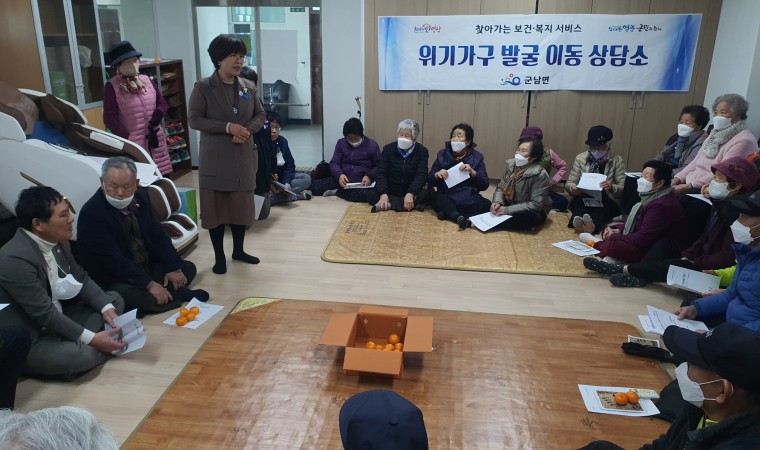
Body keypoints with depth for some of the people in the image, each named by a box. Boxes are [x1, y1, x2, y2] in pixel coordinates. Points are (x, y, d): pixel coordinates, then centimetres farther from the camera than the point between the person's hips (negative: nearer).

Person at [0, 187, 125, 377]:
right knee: (81, 354, -33)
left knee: (114, 300, 8)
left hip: (58, 316, 9)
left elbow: (81, 279, 9)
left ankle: (76, 343, -9)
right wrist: (91, 339, -26)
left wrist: (105, 307, -8)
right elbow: (44, 314, -28)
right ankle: (85, 346, 1)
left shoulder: (57, 240, -2)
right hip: (28, 341, -9)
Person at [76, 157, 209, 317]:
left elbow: (158, 235, 6)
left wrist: (173, 268, -7)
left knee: (188, 268, 5)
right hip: (115, 282, -7)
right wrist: (149, 284, -29)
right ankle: (171, 294, -11)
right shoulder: (91, 213, -21)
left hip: (148, 268, 7)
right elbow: (113, 260, -25)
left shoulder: (141, 197, 0)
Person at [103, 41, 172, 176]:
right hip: (132, 143, -5)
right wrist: (126, 138, -14)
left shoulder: (147, 80, 10)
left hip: (155, 141, 5)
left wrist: (155, 121, -4)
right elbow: (109, 119, -7)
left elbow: (162, 103, 15)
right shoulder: (112, 87, -5)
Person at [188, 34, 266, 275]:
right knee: (215, 206, 4)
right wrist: (227, 127, -20)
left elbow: (260, 115, 11)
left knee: (242, 205, 12)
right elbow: (194, 119, -11)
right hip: (215, 158, -4)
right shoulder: (203, 88, -8)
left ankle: (238, 250, 30)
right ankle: (219, 256, 17)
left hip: (244, 156, 4)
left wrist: (248, 129, -11)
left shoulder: (248, 87, 5)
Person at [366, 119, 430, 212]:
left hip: (412, 192, -1)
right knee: (372, 195, -26)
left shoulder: (422, 151, -5)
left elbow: (421, 175, -16)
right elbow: (381, 173, -9)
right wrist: (383, 194, -27)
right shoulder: (388, 149, -1)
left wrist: (410, 194, -35)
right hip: (391, 192, 1)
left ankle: (390, 205, -31)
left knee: (426, 194, -31)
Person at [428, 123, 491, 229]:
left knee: (487, 205, -26)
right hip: (446, 199, -1)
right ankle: (459, 217, -49)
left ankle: (448, 214, -28)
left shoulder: (477, 157, 1)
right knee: (437, 198, -31)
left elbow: (484, 185, -4)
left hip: (470, 202, 1)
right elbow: (430, 182, 4)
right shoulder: (442, 154, 3)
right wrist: (437, 175, -18)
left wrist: (472, 172, -20)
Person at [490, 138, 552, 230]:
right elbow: (500, 188, 3)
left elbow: (536, 204, -26)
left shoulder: (540, 175, -23)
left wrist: (508, 210, -28)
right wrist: (498, 202, -20)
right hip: (511, 205, 5)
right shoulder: (511, 165, -5)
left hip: (533, 212, -5)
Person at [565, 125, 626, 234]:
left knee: (602, 209, -36)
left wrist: (612, 187, -26)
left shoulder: (617, 161, 4)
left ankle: (593, 224, -66)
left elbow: (624, 190, -2)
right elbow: (569, 183, 8)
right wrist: (573, 188, -18)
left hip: (607, 202, -1)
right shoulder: (580, 158, 8)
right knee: (578, 203, -34)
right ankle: (578, 221, -65)